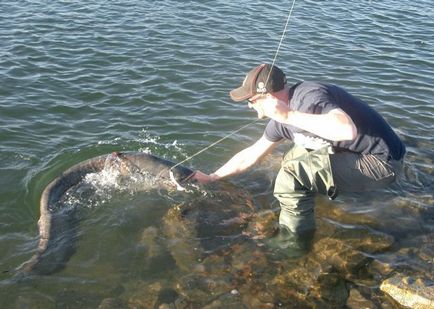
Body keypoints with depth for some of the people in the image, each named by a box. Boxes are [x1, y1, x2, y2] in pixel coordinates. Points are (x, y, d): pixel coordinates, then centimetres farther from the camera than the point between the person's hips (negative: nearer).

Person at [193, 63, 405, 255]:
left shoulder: (309, 97, -22)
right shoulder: (282, 120, 6)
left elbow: (348, 130, -41)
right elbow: (251, 155, 17)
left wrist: (289, 116, -34)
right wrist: (211, 177, 23)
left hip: (382, 162, -9)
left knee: (292, 173, -18)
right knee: (293, 159, 18)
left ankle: (291, 245, 0)